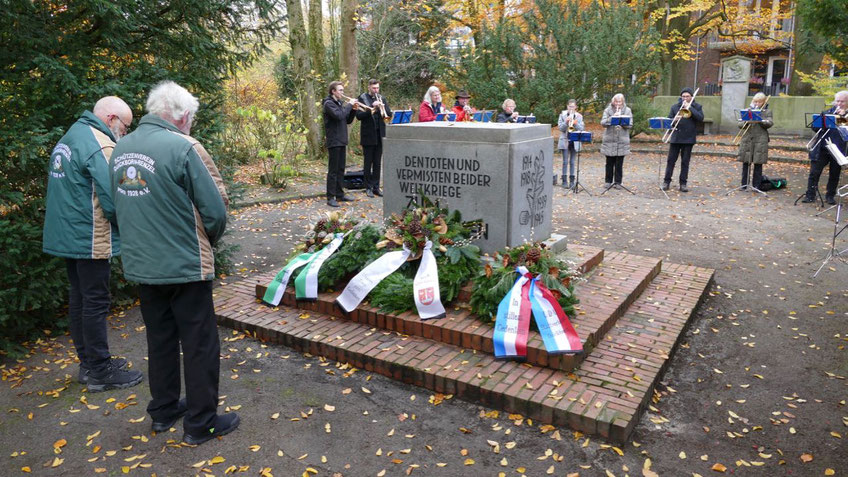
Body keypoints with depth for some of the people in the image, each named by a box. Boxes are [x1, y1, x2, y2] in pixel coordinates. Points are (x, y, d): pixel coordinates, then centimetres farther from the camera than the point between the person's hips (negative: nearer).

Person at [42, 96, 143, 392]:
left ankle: (88, 362, 28)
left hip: (65, 235, 10)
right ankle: (100, 372, 10)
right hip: (90, 239, -10)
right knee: (96, 303, -1)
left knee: (79, 298, 16)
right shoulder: (100, 145, -18)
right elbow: (113, 201, -23)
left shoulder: (69, 137, 15)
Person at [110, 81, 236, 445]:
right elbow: (216, 210, -16)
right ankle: (200, 422, 16)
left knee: (160, 339, 20)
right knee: (200, 344, 6)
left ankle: (163, 410, 34)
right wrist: (208, 240, 3)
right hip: (184, 266, -7)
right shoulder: (183, 147, -17)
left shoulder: (121, 149, 5)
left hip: (141, 265, 7)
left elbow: (121, 205, 13)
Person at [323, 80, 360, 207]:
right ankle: (330, 197, -3)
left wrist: (353, 110, 1)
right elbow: (338, 116, -26)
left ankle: (340, 194, 20)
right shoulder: (328, 104, -10)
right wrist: (349, 105, -16)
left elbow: (348, 120, 16)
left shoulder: (340, 103, 17)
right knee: (333, 170, -7)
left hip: (342, 141, 9)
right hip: (334, 141, -9)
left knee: (341, 169, 13)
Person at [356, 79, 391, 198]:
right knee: (368, 163, 2)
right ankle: (368, 187, 8)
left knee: (377, 163, 7)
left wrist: (382, 107, -14)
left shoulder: (382, 98, 11)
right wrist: (372, 108, -20)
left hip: (380, 134, 4)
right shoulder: (362, 98, -1)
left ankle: (376, 187, 13)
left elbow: (389, 114, 5)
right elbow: (359, 115, -11)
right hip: (368, 135, -4)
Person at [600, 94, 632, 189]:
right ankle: (608, 181, 17)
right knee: (609, 162, 6)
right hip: (609, 141, 0)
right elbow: (603, 123, -6)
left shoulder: (627, 110, 6)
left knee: (619, 163, 2)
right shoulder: (608, 110, 5)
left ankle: (617, 182, 11)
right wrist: (612, 117, -20)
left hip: (622, 141, 0)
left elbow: (630, 124, -1)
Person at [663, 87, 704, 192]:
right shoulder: (675, 106, 9)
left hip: (688, 139, -1)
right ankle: (666, 181, 8)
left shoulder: (697, 107, 5)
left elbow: (701, 118, -11)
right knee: (671, 160, 1)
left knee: (685, 161, 2)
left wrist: (690, 108, -15)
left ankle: (683, 183, 8)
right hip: (676, 137, 1)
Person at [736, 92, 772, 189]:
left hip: (760, 141, -1)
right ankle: (744, 184, 11)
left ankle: (756, 185, 6)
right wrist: (746, 122, -15)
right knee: (745, 163, 3)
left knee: (758, 164, 0)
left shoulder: (767, 112, 8)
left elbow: (769, 123, -7)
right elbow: (739, 123, 4)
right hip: (747, 140, 2)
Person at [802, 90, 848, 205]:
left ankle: (830, 196, 20)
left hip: (838, 150, -1)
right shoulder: (828, 113, 10)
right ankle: (810, 195, 4)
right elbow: (815, 128, 4)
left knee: (834, 174, 8)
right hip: (822, 149, 1)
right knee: (814, 172, -2)